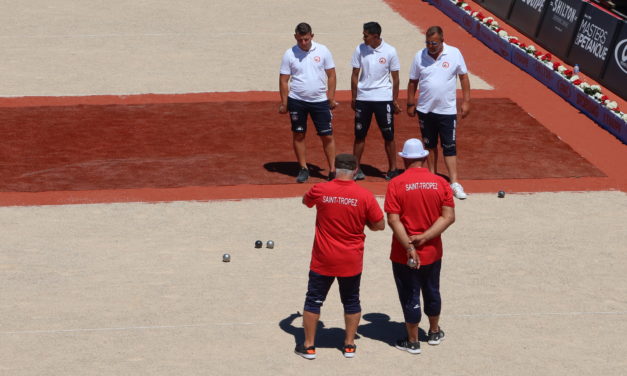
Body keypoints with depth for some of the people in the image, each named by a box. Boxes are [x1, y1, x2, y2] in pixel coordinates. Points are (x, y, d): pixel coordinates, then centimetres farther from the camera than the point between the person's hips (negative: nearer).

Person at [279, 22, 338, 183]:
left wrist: (331, 98, -1)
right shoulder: (289, 54, -3)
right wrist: (284, 103, -1)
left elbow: (331, 75, 4)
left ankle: (332, 170, 5)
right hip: (297, 101, 0)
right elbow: (284, 80, 2)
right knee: (298, 135, 6)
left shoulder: (323, 51, -2)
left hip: (320, 100, 0)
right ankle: (303, 169, 17)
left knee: (327, 136, -1)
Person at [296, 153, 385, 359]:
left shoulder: (320, 190, -11)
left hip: (323, 260, 0)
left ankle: (309, 346, 17)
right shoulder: (365, 195, -13)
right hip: (351, 262, 0)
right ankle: (349, 345, 23)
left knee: (313, 300, 12)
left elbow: (305, 201, 12)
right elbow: (379, 225, -6)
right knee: (351, 301, 17)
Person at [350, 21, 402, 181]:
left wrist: (395, 101, 1)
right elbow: (355, 75, 5)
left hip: (383, 99, -2)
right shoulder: (360, 50, -2)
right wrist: (354, 98, 6)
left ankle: (393, 169, 14)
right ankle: (356, 169, 14)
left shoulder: (390, 52, -7)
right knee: (359, 135, 6)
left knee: (388, 135, 4)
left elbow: (395, 78, 0)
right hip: (363, 98, 2)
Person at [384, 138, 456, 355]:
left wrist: (409, 247, -20)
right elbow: (449, 216, -10)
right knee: (432, 292, 22)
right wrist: (424, 237, -14)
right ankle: (434, 332, 39)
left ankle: (412, 342, 19)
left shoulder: (396, 185, -13)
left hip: (404, 255, -3)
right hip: (432, 252, 3)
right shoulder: (440, 183, -5)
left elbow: (393, 220, -19)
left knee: (410, 297, 8)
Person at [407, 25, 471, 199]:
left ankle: (454, 183, -3)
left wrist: (466, 101, 0)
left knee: (449, 147, -3)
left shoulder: (454, 54, -6)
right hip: (425, 110, 2)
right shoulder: (420, 56, -2)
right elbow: (413, 82, 7)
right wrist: (410, 104, 8)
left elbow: (463, 76, 2)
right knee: (430, 145, 13)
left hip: (447, 111, -2)